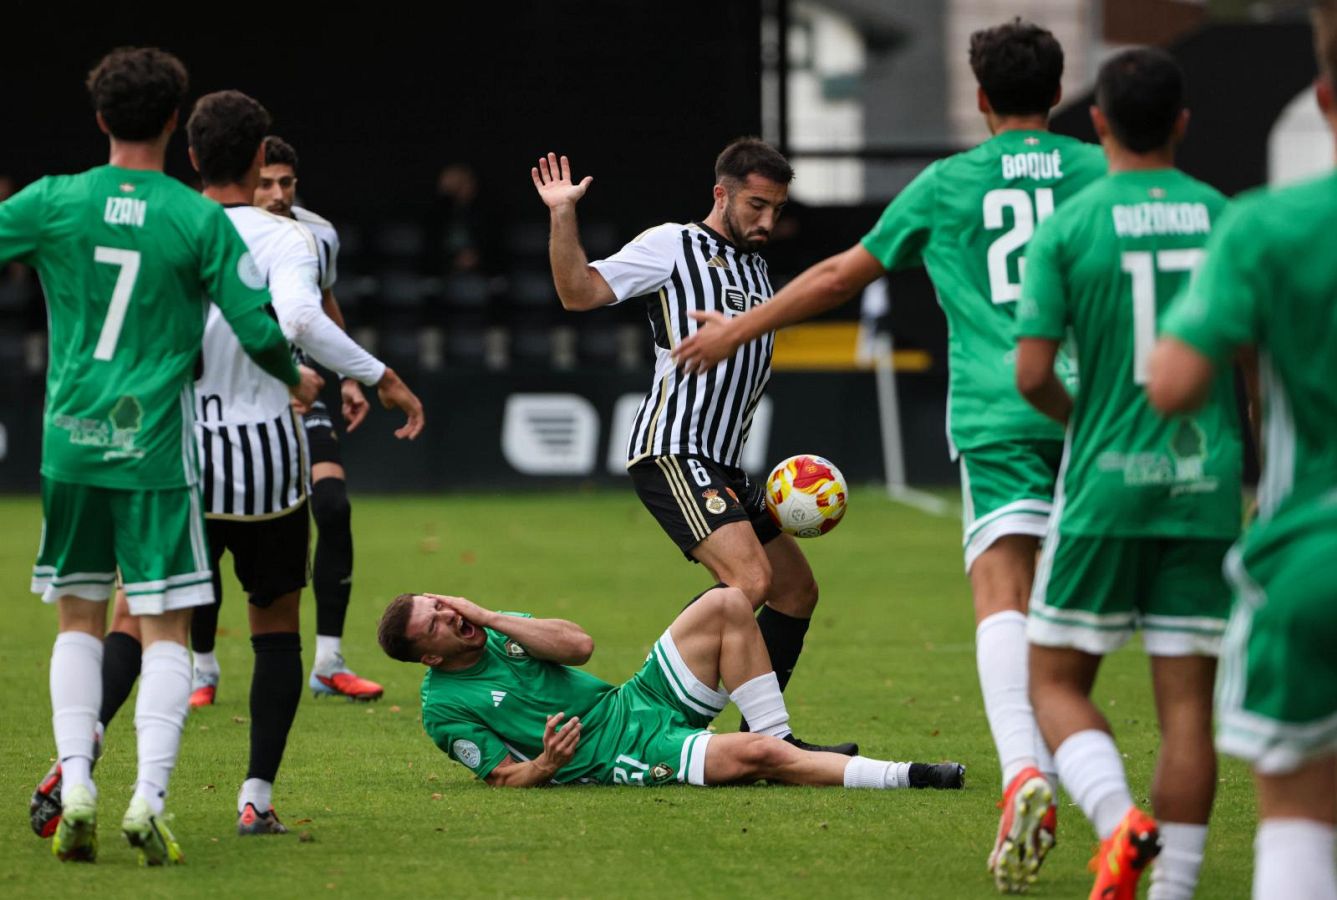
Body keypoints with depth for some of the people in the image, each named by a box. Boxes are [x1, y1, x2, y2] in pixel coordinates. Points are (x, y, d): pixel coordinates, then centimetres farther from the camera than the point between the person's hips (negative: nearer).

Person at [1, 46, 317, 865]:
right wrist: (294, 382, 16)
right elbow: (259, 328, -5)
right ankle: (149, 798, -12)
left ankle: (76, 785, 0)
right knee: (166, 633, 2)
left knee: (79, 620, 14)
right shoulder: (201, 220, -5)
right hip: (156, 446, -2)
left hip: (71, 439, 2)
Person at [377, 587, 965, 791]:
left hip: (636, 702, 8)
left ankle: (782, 741, -6)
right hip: (622, 757, -8)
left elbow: (579, 646, -3)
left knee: (725, 604, -9)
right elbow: (505, 780, -9)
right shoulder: (446, 708, -6)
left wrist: (490, 618, -10)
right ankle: (903, 777, -22)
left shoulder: (492, 632, 12)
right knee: (754, 754, -29)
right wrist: (545, 766, -31)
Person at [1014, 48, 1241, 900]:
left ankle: (1119, 820, -16)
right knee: (1188, 701, 5)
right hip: (1206, 489, 2)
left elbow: (1032, 375, -8)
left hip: (1106, 484, -2)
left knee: (1057, 681, 9)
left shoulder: (1066, 229, -5)